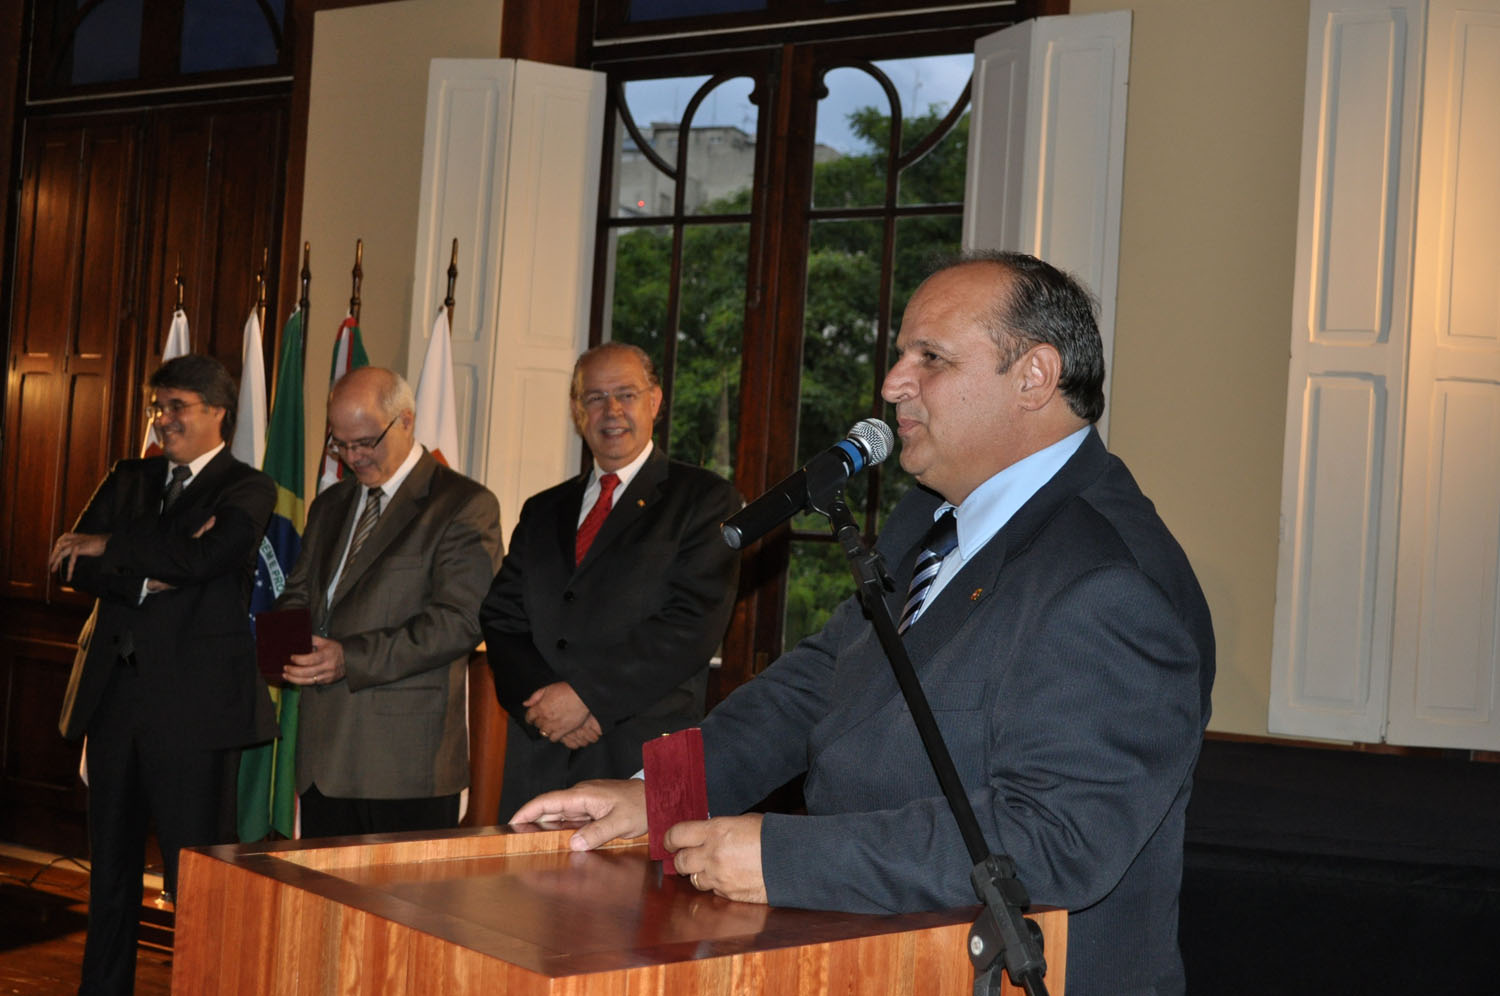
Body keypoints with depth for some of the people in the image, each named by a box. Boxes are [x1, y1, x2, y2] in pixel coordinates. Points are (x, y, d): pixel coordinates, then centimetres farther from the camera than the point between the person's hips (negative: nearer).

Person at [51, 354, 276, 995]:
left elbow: (199, 558, -21)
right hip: (113, 694, 6)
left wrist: (111, 547, -10)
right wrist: (145, 579, -13)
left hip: (192, 702, -6)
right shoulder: (129, 478, 15)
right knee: (110, 864, 15)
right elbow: (70, 562, 3)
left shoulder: (247, 490, -3)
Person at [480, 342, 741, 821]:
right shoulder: (542, 512, 20)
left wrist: (585, 692, -12)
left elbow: (693, 624, -9)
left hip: (646, 757, -4)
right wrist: (545, 701, -7)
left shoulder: (705, 499, 3)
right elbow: (500, 619, 11)